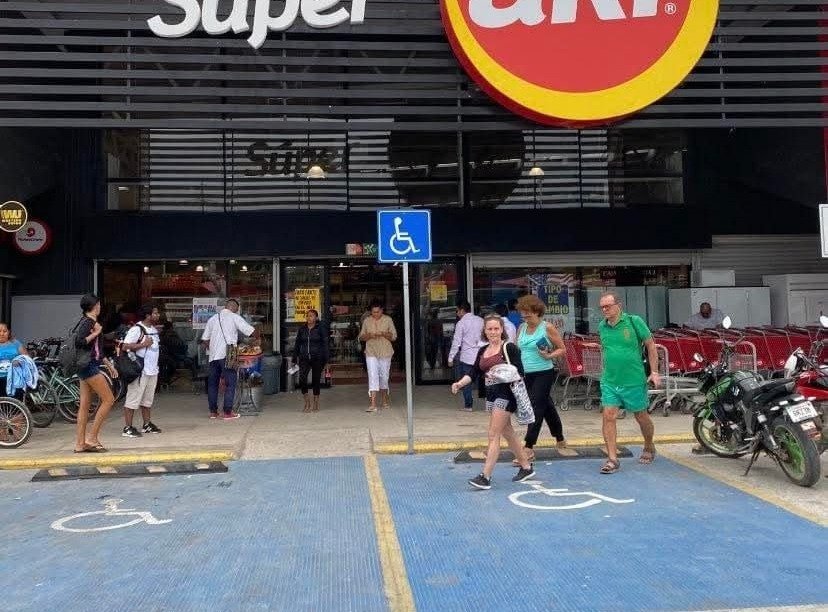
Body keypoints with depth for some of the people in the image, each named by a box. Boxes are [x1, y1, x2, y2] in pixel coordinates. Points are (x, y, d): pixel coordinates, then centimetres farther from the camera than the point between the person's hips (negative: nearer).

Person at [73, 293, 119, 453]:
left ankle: (80, 443, 9)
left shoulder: (88, 321, 18)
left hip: (87, 367, 10)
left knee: (85, 405, 8)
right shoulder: (88, 322, -11)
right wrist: (95, 333, -17)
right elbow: (79, 342, -26)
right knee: (108, 399, -6)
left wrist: (108, 364, 27)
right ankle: (92, 437, -4)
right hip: (89, 366, -10)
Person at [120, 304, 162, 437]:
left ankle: (147, 425, 25)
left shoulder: (154, 329, 13)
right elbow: (125, 346, -20)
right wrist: (143, 344, -20)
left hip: (152, 371, 9)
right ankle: (127, 428, 1)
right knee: (133, 399, -4)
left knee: (148, 399, 16)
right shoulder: (136, 329, -13)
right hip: (140, 371, -9)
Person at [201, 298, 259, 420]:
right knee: (230, 383, 1)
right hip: (228, 355, -5)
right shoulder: (234, 317, -3)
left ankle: (213, 411, 17)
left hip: (213, 356, 5)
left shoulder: (212, 319, 14)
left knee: (212, 383, 13)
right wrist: (257, 338, 14)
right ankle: (228, 412, 0)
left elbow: (205, 339, 15)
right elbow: (252, 331, -5)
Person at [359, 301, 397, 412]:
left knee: (384, 377, 9)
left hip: (385, 353, 0)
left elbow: (394, 337, 1)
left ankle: (385, 400, 29)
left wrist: (383, 334, -17)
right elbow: (361, 337, 10)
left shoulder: (388, 320, 1)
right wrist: (369, 335, -12)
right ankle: (373, 404, -14)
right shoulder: (367, 321, 5)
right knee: (373, 376, -10)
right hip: (371, 353, 0)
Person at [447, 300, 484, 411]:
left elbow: (457, 342, -9)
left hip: (467, 356, -4)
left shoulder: (461, 323, -8)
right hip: (480, 355, 4)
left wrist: (451, 358, -4)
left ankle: (468, 404, 8)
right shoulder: (480, 321, 5)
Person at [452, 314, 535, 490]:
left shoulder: (509, 348, -8)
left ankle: (485, 477, -9)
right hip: (491, 395, 8)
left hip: (506, 394, -8)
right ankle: (526, 467, 33)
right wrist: (460, 383, -8)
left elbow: (519, 372, -12)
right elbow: (473, 372, 8)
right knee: (507, 433, 18)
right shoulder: (482, 351, 13)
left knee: (493, 435, -10)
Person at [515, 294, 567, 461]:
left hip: (544, 374, -6)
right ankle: (560, 439, 36)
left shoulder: (547, 328, -7)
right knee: (547, 407, 18)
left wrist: (549, 356, -19)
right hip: (526, 374, 6)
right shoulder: (521, 328, 9)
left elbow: (562, 349, -3)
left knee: (536, 408, -9)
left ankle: (529, 449, -8)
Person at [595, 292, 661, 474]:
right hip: (610, 382, 3)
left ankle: (649, 448, 39)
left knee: (641, 416, 13)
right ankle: (612, 459, -4)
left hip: (634, 381, -3)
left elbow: (651, 345, -3)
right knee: (608, 416, -8)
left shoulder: (634, 321, -8)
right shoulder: (602, 327, 4)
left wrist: (654, 372, -6)